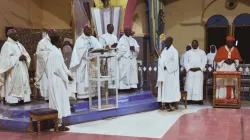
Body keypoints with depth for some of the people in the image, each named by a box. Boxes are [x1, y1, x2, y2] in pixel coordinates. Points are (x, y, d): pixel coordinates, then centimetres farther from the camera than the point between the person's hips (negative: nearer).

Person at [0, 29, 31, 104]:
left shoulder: (19, 44, 15)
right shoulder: (7, 45, -8)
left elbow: (26, 54, 14)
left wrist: (24, 57, -8)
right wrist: (18, 58, -19)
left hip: (22, 69, 7)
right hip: (13, 71, -7)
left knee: (22, 83, 6)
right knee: (14, 85, -7)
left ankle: (21, 98, 11)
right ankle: (13, 99, -2)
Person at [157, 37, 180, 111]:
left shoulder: (174, 51, -8)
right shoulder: (164, 50, 15)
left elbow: (175, 61, -16)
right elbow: (161, 60, 18)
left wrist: (167, 67, -18)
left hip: (171, 72, -7)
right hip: (164, 72, 7)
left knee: (171, 87, -6)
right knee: (164, 87, 4)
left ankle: (173, 103, -2)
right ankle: (167, 103, 7)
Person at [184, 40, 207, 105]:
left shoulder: (202, 52, 10)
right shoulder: (188, 53, 11)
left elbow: (204, 61, 3)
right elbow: (185, 62, 5)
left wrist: (199, 68, -10)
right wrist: (190, 68, -9)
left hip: (199, 71, 0)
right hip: (190, 71, 1)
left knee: (198, 86, -5)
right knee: (189, 85, -4)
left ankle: (199, 99, -2)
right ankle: (189, 99, -1)